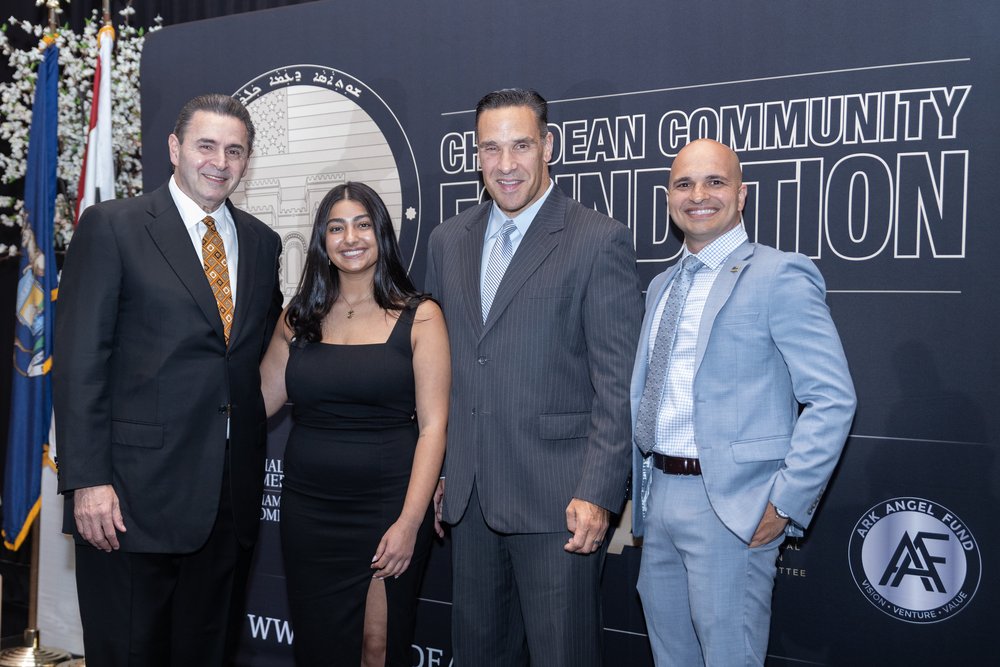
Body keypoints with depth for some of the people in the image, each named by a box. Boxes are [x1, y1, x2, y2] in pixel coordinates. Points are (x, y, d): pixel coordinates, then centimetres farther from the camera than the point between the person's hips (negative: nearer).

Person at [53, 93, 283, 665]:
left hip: (231, 497, 4)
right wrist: (87, 480, -14)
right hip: (134, 493, -4)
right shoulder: (111, 226, -3)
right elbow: (80, 360, -9)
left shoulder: (262, 242, 11)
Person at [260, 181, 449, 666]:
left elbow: (432, 425, -8)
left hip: (388, 506, -3)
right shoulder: (299, 317, 8)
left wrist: (410, 521, -14)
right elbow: (259, 401, 6)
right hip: (307, 508, 3)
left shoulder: (419, 317, -3)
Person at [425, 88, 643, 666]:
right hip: (470, 497, 6)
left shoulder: (600, 240, -8)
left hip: (558, 497, -5)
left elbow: (618, 383, -11)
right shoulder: (449, 240, 10)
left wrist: (598, 493, -16)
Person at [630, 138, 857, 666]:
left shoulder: (779, 276, -9)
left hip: (731, 505, -7)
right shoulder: (662, 286, 14)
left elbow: (833, 399, -14)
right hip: (658, 497, 7)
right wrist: (642, 491, 14)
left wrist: (787, 503, -16)